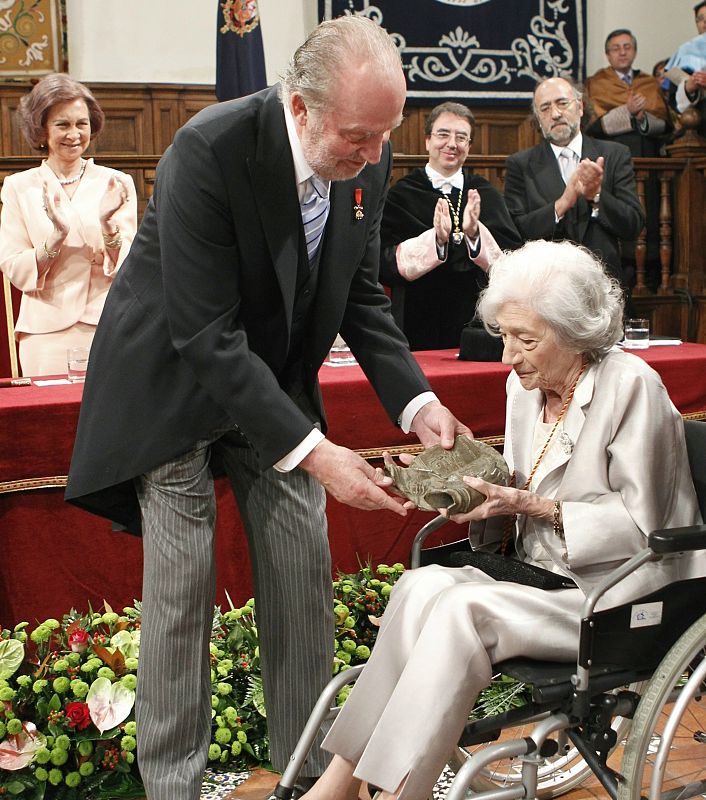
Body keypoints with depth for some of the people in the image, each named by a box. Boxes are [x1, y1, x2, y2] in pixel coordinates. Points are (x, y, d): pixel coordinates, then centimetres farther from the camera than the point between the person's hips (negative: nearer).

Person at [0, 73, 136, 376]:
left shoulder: (117, 183, 5)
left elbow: (127, 269, -1)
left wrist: (108, 224, -19)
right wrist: (57, 235, -18)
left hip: (109, 328, 0)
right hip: (47, 332, 0)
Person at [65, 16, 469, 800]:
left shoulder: (366, 162, -11)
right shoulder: (207, 152, -31)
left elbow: (359, 293, 1)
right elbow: (206, 335, -31)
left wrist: (415, 400, -14)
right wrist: (312, 451, -35)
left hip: (273, 381, 6)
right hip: (176, 382, -5)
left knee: (305, 569, 5)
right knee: (181, 585, -4)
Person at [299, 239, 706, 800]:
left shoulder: (631, 385, -13)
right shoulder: (527, 385, 9)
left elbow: (640, 524, -13)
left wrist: (532, 506, -19)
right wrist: (481, 489, -4)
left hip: (619, 601, -7)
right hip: (542, 578, 7)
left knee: (462, 608, -28)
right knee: (421, 585, -20)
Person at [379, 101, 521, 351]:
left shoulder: (486, 195, 9)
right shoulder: (401, 195, 0)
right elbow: (385, 264, -11)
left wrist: (475, 234, -19)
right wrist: (435, 238, -23)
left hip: (478, 325, 2)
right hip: (419, 328, -2)